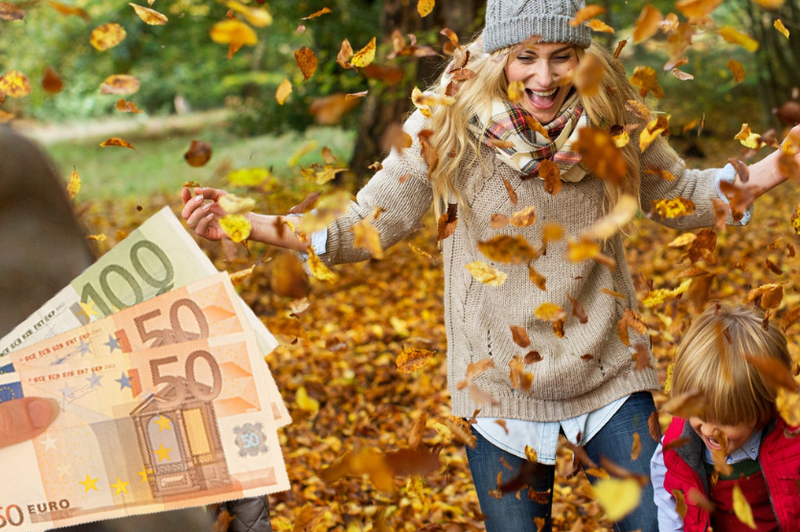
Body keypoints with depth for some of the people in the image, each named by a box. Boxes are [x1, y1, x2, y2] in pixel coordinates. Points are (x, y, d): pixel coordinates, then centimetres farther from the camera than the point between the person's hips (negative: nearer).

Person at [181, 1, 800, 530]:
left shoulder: (612, 118, -10)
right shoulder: (446, 127, -15)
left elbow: (682, 197, 7)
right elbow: (363, 229, -9)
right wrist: (245, 223, -20)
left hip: (609, 374, 1)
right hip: (502, 388, -1)